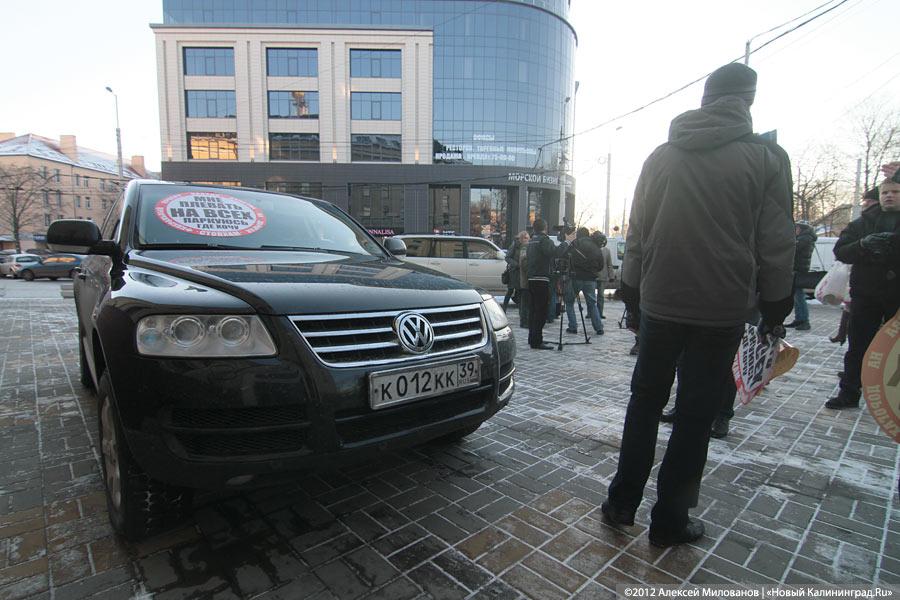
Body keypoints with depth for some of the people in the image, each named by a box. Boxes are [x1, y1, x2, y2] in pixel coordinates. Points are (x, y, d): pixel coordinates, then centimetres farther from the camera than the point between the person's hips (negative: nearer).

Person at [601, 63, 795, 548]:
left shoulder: (661, 156, 7)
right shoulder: (763, 159, -1)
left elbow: (636, 234, 8)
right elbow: (776, 245, -1)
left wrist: (632, 292, 14)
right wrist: (775, 308, 9)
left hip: (660, 303, 2)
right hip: (723, 309, -2)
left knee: (645, 402, 15)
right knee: (695, 416, 7)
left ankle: (622, 502, 22)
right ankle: (670, 520, 18)